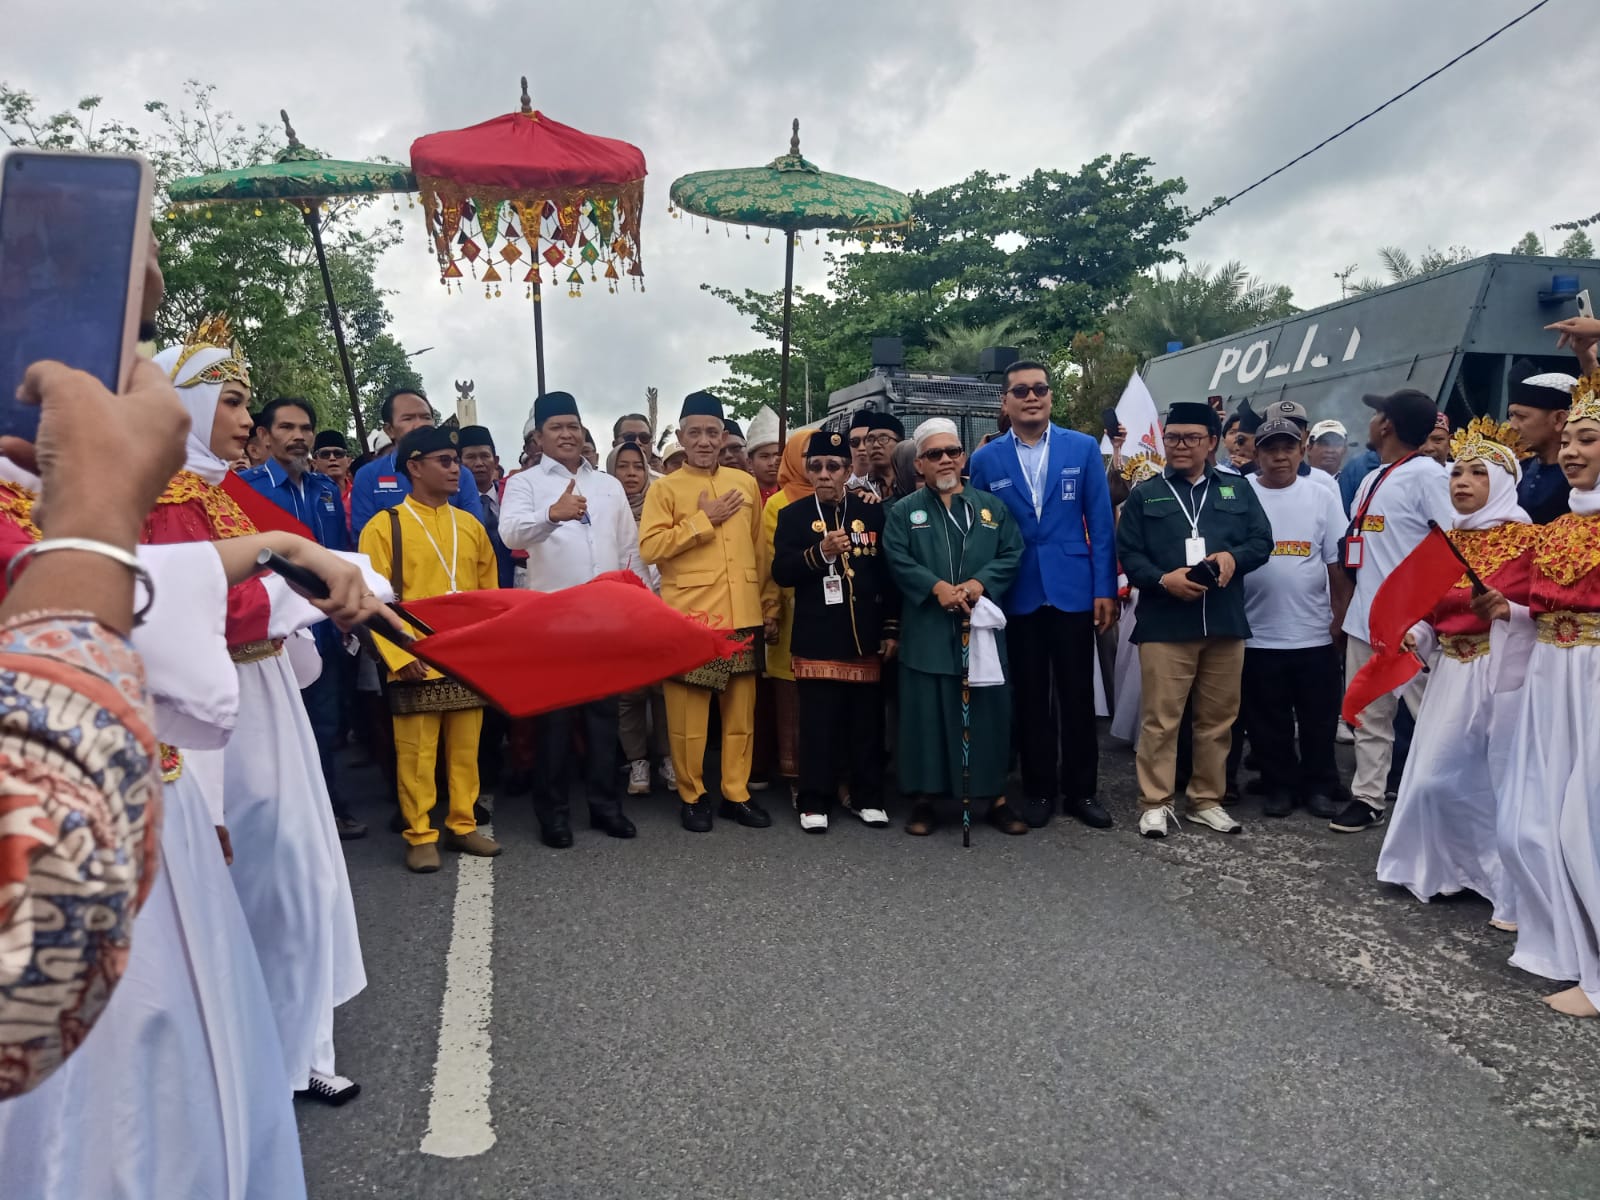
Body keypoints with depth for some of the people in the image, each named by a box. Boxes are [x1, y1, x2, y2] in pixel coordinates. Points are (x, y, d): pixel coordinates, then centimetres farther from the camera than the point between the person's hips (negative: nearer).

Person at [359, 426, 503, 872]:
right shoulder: (384, 527, -3)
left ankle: (463, 825, 23)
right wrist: (400, 656, -14)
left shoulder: (470, 525, 11)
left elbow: (491, 593, 15)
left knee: (466, 749, 10)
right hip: (417, 663, -4)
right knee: (417, 754, 2)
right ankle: (420, 836, 15)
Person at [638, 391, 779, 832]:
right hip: (689, 616, -3)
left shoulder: (746, 484, 11)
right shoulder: (664, 488, 0)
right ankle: (692, 796, 18)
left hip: (742, 615, 4)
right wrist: (704, 519, -12)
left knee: (741, 710, 9)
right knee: (688, 712, 3)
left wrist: (770, 606, 12)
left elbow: (761, 551, 14)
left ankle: (736, 793, 21)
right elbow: (649, 548, -11)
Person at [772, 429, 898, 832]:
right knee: (819, 725, 0)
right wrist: (820, 552, -23)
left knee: (867, 723, 8)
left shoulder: (872, 514, 9)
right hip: (817, 640, -2)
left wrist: (890, 629, 6)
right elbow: (781, 572, -7)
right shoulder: (793, 516, 4)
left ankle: (867, 797, 20)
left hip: (865, 638, 2)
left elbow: (888, 575, 10)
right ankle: (815, 802, 11)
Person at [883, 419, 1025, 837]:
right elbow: (898, 561, -4)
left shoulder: (992, 507, 13)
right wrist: (937, 587, -17)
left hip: (982, 626, 2)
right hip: (927, 630, -2)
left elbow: (1012, 554, 4)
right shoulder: (904, 512, 7)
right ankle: (924, 798, 11)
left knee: (987, 710, 5)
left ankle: (994, 796, 16)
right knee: (928, 712, 1)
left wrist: (979, 583, -12)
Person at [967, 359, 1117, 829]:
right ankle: (1039, 788, 21)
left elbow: (1100, 523, 0)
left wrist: (1105, 589, -4)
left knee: (1078, 696, 7)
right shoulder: (986, 460, 2)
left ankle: (1081, 790, 21)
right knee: (1031, 698, 9)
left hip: (1073, 591, 0)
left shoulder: (1083, 448, 1)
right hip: (1018, 597, 0)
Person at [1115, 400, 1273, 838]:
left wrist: (1234, 558, -13)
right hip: (1164, 624, -2)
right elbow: (1128, 554, 0)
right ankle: (1155, 804, 6)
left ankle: (1207, 800, 22)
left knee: (1218, 718, 9)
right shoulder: (1145, 495, 8)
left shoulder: (1238, 490, 14)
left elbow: (1262, 540, 7)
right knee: (1160, 718, -3)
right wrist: (1163, 579, -16)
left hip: (1226, 623, 3)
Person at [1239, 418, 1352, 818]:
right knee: (1267, 721, 10)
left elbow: (1339, 565, 4)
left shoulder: (1323, 497, 3)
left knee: (1319, 719, 10)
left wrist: (1339, 619, 1)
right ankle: (1279, 785, 24)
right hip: (1256, 633, 0)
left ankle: (1320, 786, 25)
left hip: (1314, 633, 1)